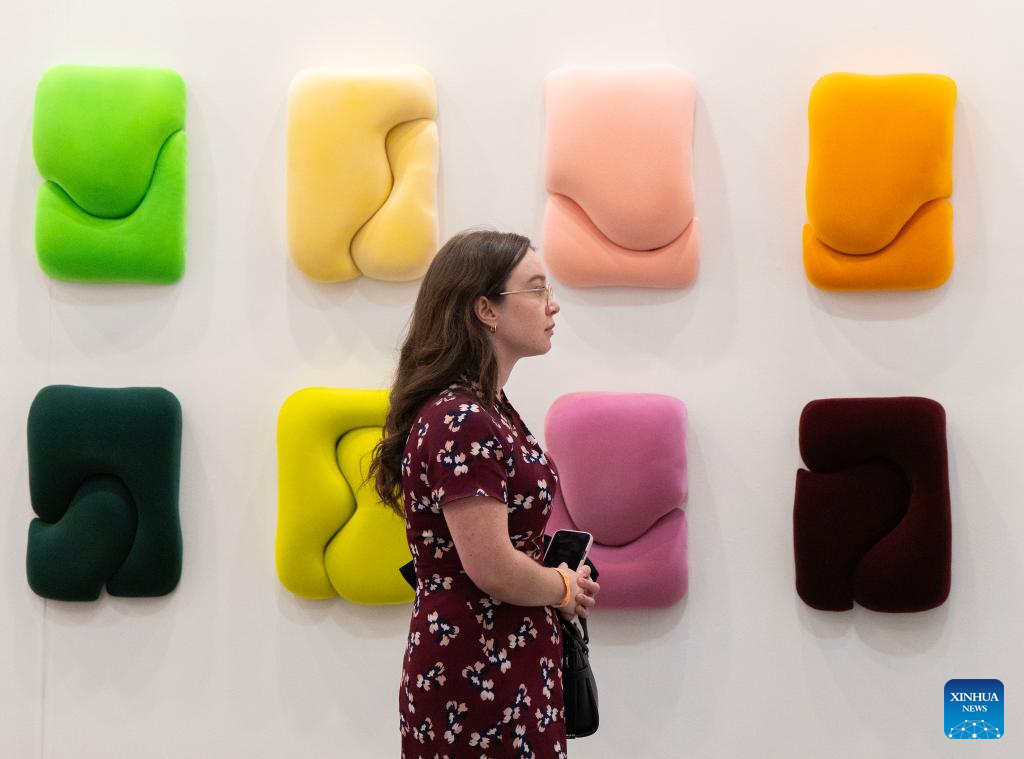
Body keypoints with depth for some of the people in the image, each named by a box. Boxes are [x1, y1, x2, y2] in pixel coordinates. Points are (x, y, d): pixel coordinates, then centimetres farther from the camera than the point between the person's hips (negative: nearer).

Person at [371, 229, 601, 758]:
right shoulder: (460, 423, -20)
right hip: (474, 675, -9)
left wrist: (560, 579, 3)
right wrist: (565, 589, -6)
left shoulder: (489, 411, 9)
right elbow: (492, 569, -24)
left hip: (510, 665, 9)